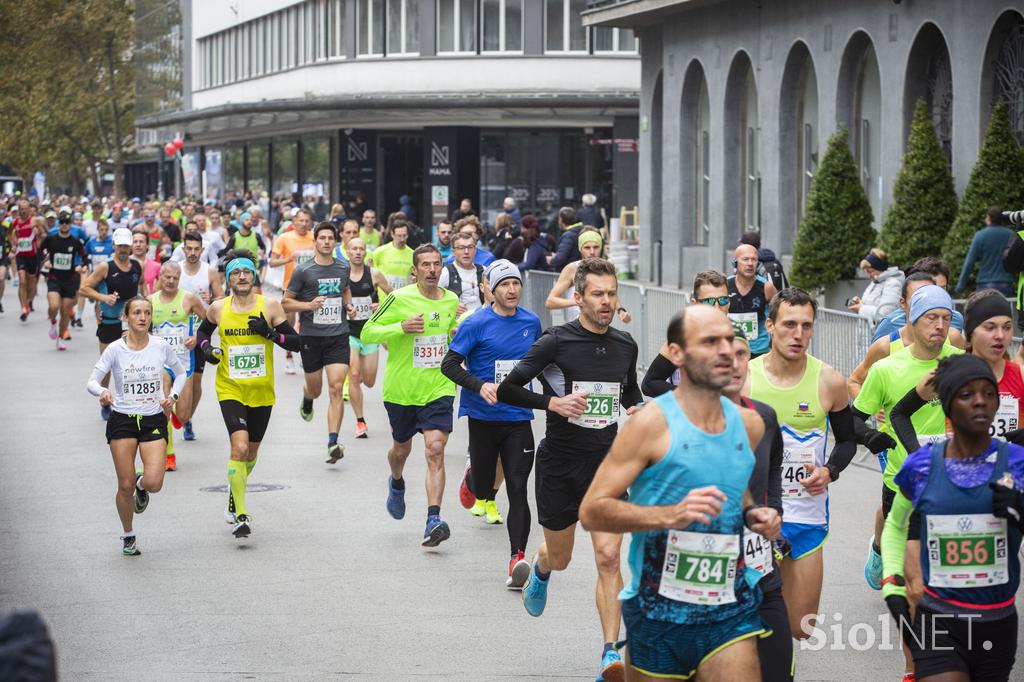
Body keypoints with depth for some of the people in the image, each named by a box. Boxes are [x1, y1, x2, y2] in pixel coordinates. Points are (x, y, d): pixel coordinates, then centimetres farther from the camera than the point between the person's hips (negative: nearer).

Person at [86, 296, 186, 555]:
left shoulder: (161, 347, -2)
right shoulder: (115, 349, -7)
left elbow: (180, 373, 15)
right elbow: (92, 381, -7)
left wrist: (173, 395, -3)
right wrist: (102, 392, -30)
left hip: (154, 420, 1)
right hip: (122, 420, -1)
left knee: (154, 483, -16)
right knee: (125, 485, -1)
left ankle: (142, 486, 23)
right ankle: (128, 536, 22)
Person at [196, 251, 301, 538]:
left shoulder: (270, 306, -5)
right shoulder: (218, 308, -2)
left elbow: (295, 342, -3)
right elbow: (203, 331, 19)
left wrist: (270, 332, -19)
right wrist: (206, 348, -2)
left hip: (261, 391, 2)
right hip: (230, 389, -1)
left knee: (251, 451, 15)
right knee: (239, 447, -19)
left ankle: (234, 497, 45)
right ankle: (240, 516, -14)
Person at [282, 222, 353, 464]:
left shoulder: (343, 268, 7)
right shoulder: (303, 271, -5)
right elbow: (285, 302, 0)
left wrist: (348, 304, 8)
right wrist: (309, 305, -16)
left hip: (338, 336, 1)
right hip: (311, 336, -1)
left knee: (336, 389, -12)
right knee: (315, 389, 12)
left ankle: (333, 443, -14)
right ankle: (307, 398, 52)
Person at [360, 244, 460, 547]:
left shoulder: (451, 300, 4)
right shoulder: (399, 299, -11)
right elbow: (366, 333, -10)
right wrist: (401, 328, -24)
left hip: (438, 389, 1)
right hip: (401, 390, -1)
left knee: (435, 451, -15)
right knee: (402, 448, 18)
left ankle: (433, 520, -21)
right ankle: (396, 483, 54)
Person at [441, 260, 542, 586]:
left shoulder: (532, 322, 6)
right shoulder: (476, 323, -7)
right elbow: (449, 365, -9)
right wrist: (480, 386, -22)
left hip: (518, 418, 2)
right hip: (483, 418, -2)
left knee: (518, 490, -11)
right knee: (483, 490, 10)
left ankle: (517, 558, -17)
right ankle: (473, 476, 49)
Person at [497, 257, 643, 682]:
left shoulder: (625, 345, 4)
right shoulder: (555, 342, -10)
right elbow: (507, 390, -9)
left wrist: (637, 408, 1)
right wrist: (553, 402, -23)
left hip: (606, 464, 2)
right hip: (559, 464, -2)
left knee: (608, 557, -13)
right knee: (560, 558, 15)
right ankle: (540, 568, 54)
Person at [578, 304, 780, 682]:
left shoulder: (750, 424, 7)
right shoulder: (652, 424, -10)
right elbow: (591, 511, -13)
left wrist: (752, 513, 5)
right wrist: (671, 515, -25)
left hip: (730, 614, 4)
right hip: (658, 613, -3)